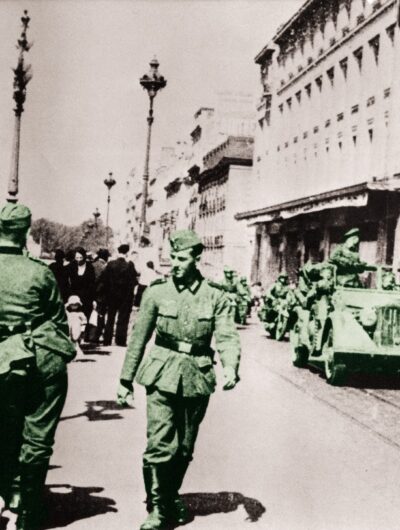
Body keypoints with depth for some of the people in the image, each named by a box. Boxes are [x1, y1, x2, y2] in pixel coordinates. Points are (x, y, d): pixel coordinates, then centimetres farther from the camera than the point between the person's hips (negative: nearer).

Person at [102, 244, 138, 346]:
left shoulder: (110, 264, -5)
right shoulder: (129, 265, -13)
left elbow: (104, 279, -3)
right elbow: (134, 281, -14)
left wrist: (106, 292, 7)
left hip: (111, 295, 3)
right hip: (126, 295, -3)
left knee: (110, 318, 13)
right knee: (123, 319, 5)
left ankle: (107, 340, 14)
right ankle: (120, 341, 3)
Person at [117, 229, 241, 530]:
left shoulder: (215, 296, -1)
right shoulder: (158, 291, -2)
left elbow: (227, 336, -6)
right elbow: (139, 337, 3)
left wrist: (231, 366, -26)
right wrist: (126, 379, 5)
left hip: (198, 379, 2)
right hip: (163, 376, -1)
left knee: (184, 449, 14)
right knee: (160, 446, -9)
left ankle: (171, 497, 37)